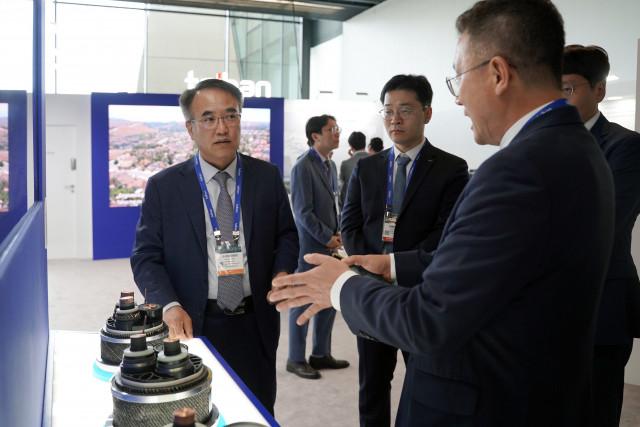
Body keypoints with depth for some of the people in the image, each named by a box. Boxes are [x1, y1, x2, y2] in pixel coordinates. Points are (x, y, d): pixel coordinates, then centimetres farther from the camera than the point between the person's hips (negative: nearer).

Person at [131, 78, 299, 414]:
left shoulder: (267, 177, 1)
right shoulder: (163, 186, -4)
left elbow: (286, 234, 10)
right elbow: (145, 256, -4)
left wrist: (283, 272, -10)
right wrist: (170, 306, -20)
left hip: (255, 325, 2)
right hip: (195, 326, -1)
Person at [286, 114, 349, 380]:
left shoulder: (330, 165, 11)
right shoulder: (303, 167, -14)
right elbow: (303, 212, -17)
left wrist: (336, 234, 6)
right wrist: (327, 237, -13)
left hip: (329, 246, 8)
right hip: (310, 247, -8)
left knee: (329, 301, 14)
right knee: (303, 303, 3)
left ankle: (321, 354, 28)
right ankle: (296, 360, 17)